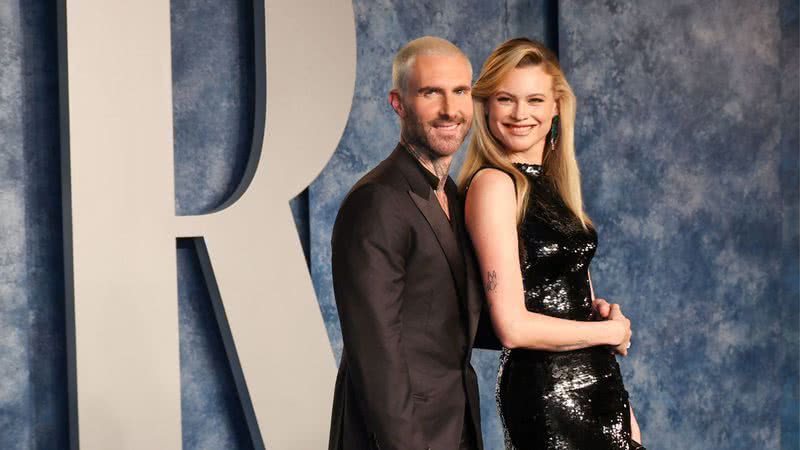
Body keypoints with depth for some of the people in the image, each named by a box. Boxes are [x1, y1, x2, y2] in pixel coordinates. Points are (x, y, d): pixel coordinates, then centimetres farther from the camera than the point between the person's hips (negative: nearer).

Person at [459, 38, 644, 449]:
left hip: (593, 385, 7)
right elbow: (514, 327, -20)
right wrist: (613, 330, -6)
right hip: (547, 395, -7)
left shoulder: (552, 180, 9)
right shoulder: (494, 183, -14)